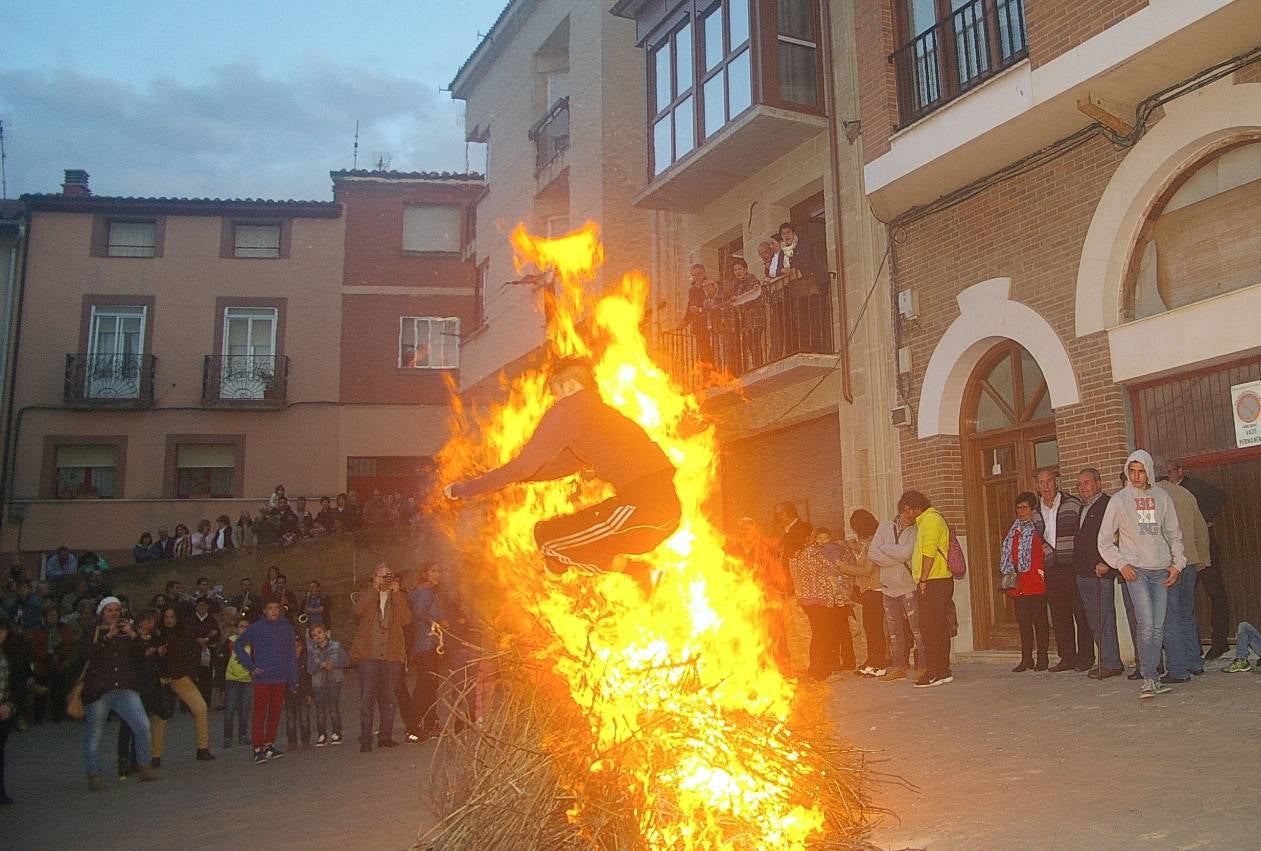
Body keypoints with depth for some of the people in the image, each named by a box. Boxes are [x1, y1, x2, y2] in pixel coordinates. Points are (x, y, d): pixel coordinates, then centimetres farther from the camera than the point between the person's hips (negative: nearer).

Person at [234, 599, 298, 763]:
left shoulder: (287, 628, 5)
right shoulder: (255, 628, -2)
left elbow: (291, 656, 6)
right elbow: (238, 646, 6)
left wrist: (293, 680, 3)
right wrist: (250, 666, -2)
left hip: (280, 679, 3)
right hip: (261, 678, -3)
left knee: (275, 713, 9)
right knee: (260, 713, -4)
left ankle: (269, 745, 21)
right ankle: (258, 749, -2)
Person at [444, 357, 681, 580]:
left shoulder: (568, 410, -2)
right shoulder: (604, 412, 25)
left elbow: (524, 466, -6)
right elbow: (562, 464, 30)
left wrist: (464, 489, 4)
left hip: (639, 506, -9)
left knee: (547, 538, 4)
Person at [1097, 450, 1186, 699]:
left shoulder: (1161, 497, 8)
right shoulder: (1119, 500, 0)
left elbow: (1174, 534, 15)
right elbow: (1105, 541, 3)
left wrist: (1177, 563, 5)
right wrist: (1120, 563, -7)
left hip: (1161, 570, 3)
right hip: (1135, 569, -3)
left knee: (1159, 626, 3)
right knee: (1146, 624, -13)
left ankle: (1150, 677, 10)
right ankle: (1149, 679, -9)